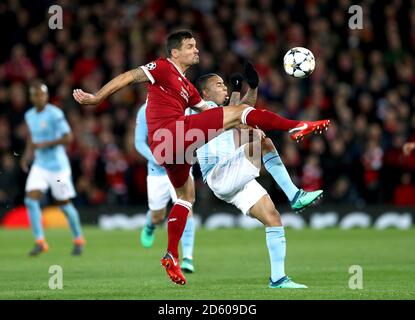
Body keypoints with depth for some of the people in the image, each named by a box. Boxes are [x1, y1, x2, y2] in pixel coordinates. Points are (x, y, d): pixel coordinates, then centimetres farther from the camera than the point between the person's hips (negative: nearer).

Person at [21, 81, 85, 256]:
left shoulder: (55, 114, -15)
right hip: (39, 165, 6)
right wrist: (27, 155, 7)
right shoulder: (29, 115, 7)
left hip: (57, 166, -6)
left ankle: (78, 240, 26)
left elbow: (68, 138, -18)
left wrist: (47, 144, -23)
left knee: (64, 204, 5)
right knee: (31, 199, -13)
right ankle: (40, 241, -9)